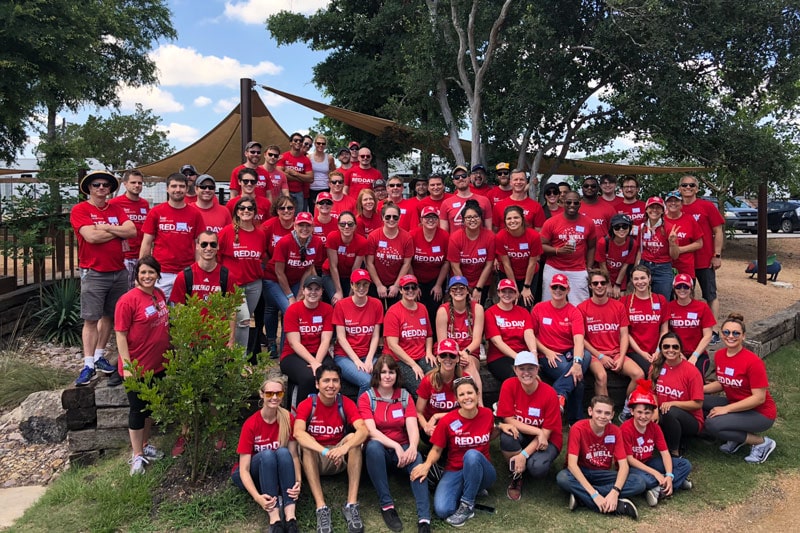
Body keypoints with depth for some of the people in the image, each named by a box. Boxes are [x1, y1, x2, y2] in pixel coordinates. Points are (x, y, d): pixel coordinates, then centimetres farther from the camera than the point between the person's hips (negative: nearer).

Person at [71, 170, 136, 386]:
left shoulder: (117, 209, 11)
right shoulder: (80, 210, -3)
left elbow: (132, 231, -4)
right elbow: (91, 236, -18)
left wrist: (106, 227, -12)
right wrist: (118, 231, -6)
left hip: (119, 272, 5)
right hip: (94, 273, -5)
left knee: (110, 316, 11)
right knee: (91, 319, -4)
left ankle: (99, 356, 24)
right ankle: (88, 365, -1)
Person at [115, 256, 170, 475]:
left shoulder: (160, 294, 2)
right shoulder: (128, 300, -18)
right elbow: (121, 335, -16)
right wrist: (127, 365, -19)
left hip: (158, 364, 7)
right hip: (137, 367, -7)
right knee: (138, 409, 5)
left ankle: (146, 445, 38)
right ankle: (137, 456, 19)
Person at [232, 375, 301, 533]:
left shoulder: (288, 419, -12)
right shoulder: (250, 424, -20)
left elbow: (294, 455, -10)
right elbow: (244, 469, -22)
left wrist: (298, 481, -29)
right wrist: (257, 497, -38)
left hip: (279, 474, 2)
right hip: (254, 475, -2)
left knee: (282, 452, -30)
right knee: (267, 454, -33)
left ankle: (291, 516, -42)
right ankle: (274, 519, -43)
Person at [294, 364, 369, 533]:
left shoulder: (346, 403, -9)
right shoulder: (306, 405, -12)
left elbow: (363, 430, -25)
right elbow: (298, 433, -31)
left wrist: (344, 448, -45)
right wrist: (325, 451, -46)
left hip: (341, 460, 1)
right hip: (315, 460, -1)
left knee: (352, 437, -27)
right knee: (306, 445, -31)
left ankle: (351, 504, -29)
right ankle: (321, 507, -35)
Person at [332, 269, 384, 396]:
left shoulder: (376, 304, 4)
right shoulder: (341, 305, -3)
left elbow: (375, 336, 3)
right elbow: (341, 337, -5)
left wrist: (369, 359, -10)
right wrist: (357, 360, -14)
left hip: (368, 356, 3)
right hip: (344, 356, -2)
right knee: (367, 382, -30)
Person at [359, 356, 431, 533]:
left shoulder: (405, 397, 3)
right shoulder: (366, 398, -4)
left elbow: (412, 428, -10)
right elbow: (371, 431, -17)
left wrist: (412, 447, -32)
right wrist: (395, 446, -31)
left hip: (402, 448, 2)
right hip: (379, 448, -1)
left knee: (416, 459, -32)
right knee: (373, 446, -36)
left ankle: (424, 519, -40)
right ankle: (386, 505, -28)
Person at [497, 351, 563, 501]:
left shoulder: (549, 393, -19)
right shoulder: (509, 385, -16)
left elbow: (546, 432, -15)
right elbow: (509, 420, -14)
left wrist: (524, 454, -26)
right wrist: (538, 431, -24)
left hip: (547, 440, -1)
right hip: (521, 436, 2)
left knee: (537, 468, -32)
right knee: (507, 436, -34)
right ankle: (517, 475, -5)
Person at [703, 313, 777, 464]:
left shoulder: (753, 361, -23)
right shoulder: (719, 355, -3)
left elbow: (759, 398, -22)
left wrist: (726, 409, -23)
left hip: (761, 413, -7)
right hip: (736, 405, 7)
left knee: (712, 424, -26)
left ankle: (762, 442, -3)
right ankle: (736, 437, 5)